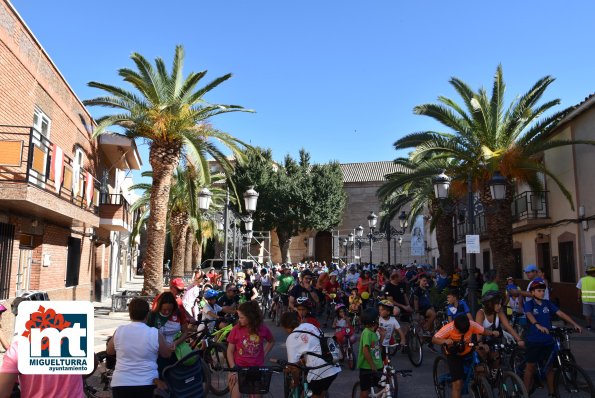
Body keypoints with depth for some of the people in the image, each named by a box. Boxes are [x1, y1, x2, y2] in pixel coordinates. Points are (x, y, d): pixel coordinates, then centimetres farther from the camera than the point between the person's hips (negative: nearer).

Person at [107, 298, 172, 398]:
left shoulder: (119, 331, -6)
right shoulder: (155, 334, -11)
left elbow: (109, 351, 12)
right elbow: (167, 354, 3)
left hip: (121, 383, 1)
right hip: (147, 384, -1)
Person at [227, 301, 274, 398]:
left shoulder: (263, 329, -7)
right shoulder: (236, 329, -12)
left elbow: (271, 341, 13)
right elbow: (230, 351, -5)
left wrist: (263, 355, 4)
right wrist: (233, 370, -11)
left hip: (257, 369, 1)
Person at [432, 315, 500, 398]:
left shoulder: (472, 325, -23)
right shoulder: (448, 328, -30)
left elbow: (483, 331, -9)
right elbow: (434, 339, -27)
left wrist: (493, 333, -29)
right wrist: (445, 341, -45)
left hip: (468, 352, 3)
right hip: (454, 355, -3)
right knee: (457, 384, -10)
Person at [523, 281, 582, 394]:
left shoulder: (547, 303, 6)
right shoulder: (529, 304, -9)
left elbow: (560, 313, -1)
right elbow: (530, 315, -27)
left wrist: (574, 324, -14)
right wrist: (538, 326, -45)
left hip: (548, 340, 4)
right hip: (534, 341, -4)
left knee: (549, 365, 12)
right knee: (531, 366, 4)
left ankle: (551, 391, 25)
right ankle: (526, 391, 14)